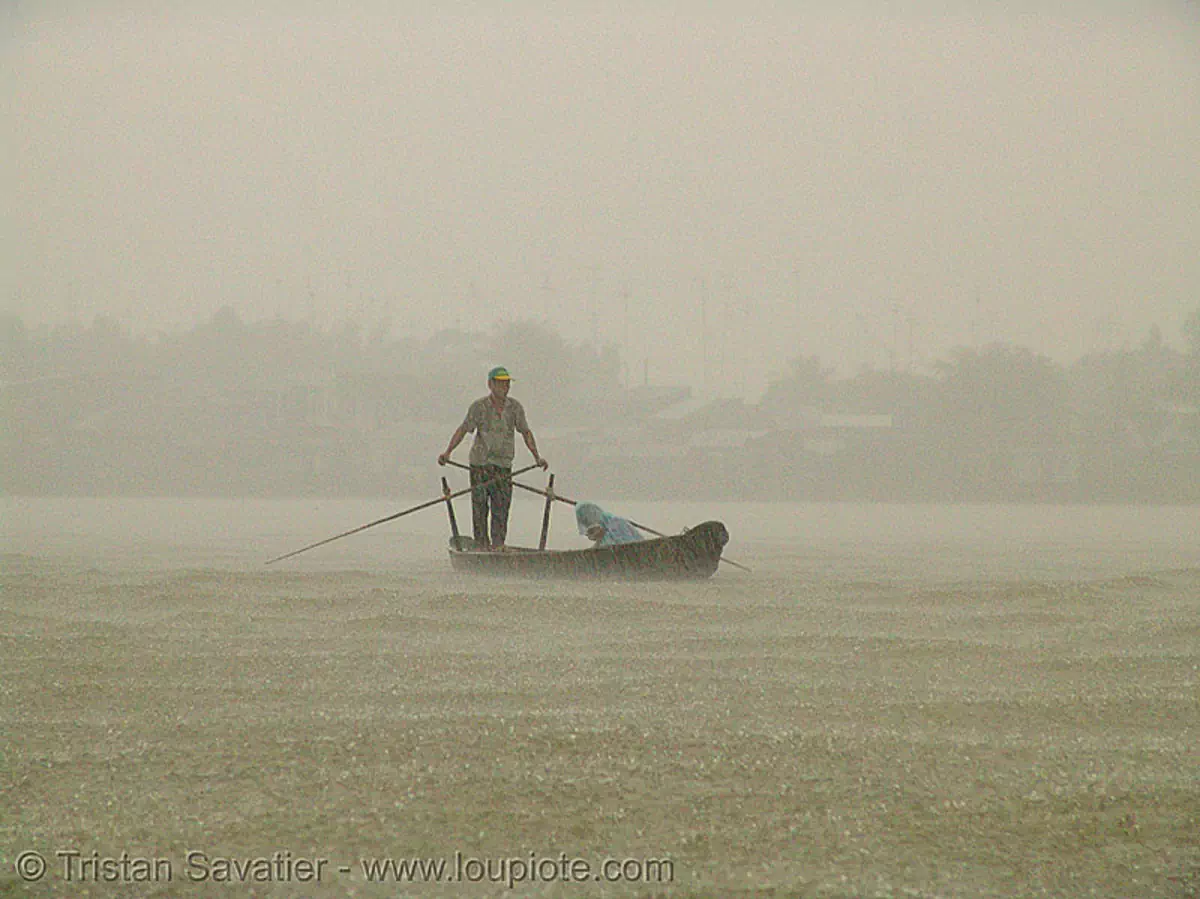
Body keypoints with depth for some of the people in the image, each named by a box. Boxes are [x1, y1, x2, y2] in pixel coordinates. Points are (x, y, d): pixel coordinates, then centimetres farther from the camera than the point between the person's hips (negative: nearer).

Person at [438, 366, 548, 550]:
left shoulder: (515, 407, 6)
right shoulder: (479, 407, -4)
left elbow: (526, 432, 15)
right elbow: (463, 430, -5)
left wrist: (537, 457, 11)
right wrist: (447, 452, -15)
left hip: (504, 467, 3)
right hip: (480, 464, -3)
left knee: (501, 510, -2)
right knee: (480, 508, -1)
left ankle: (498, 546, 1)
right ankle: (482, 546, 5)